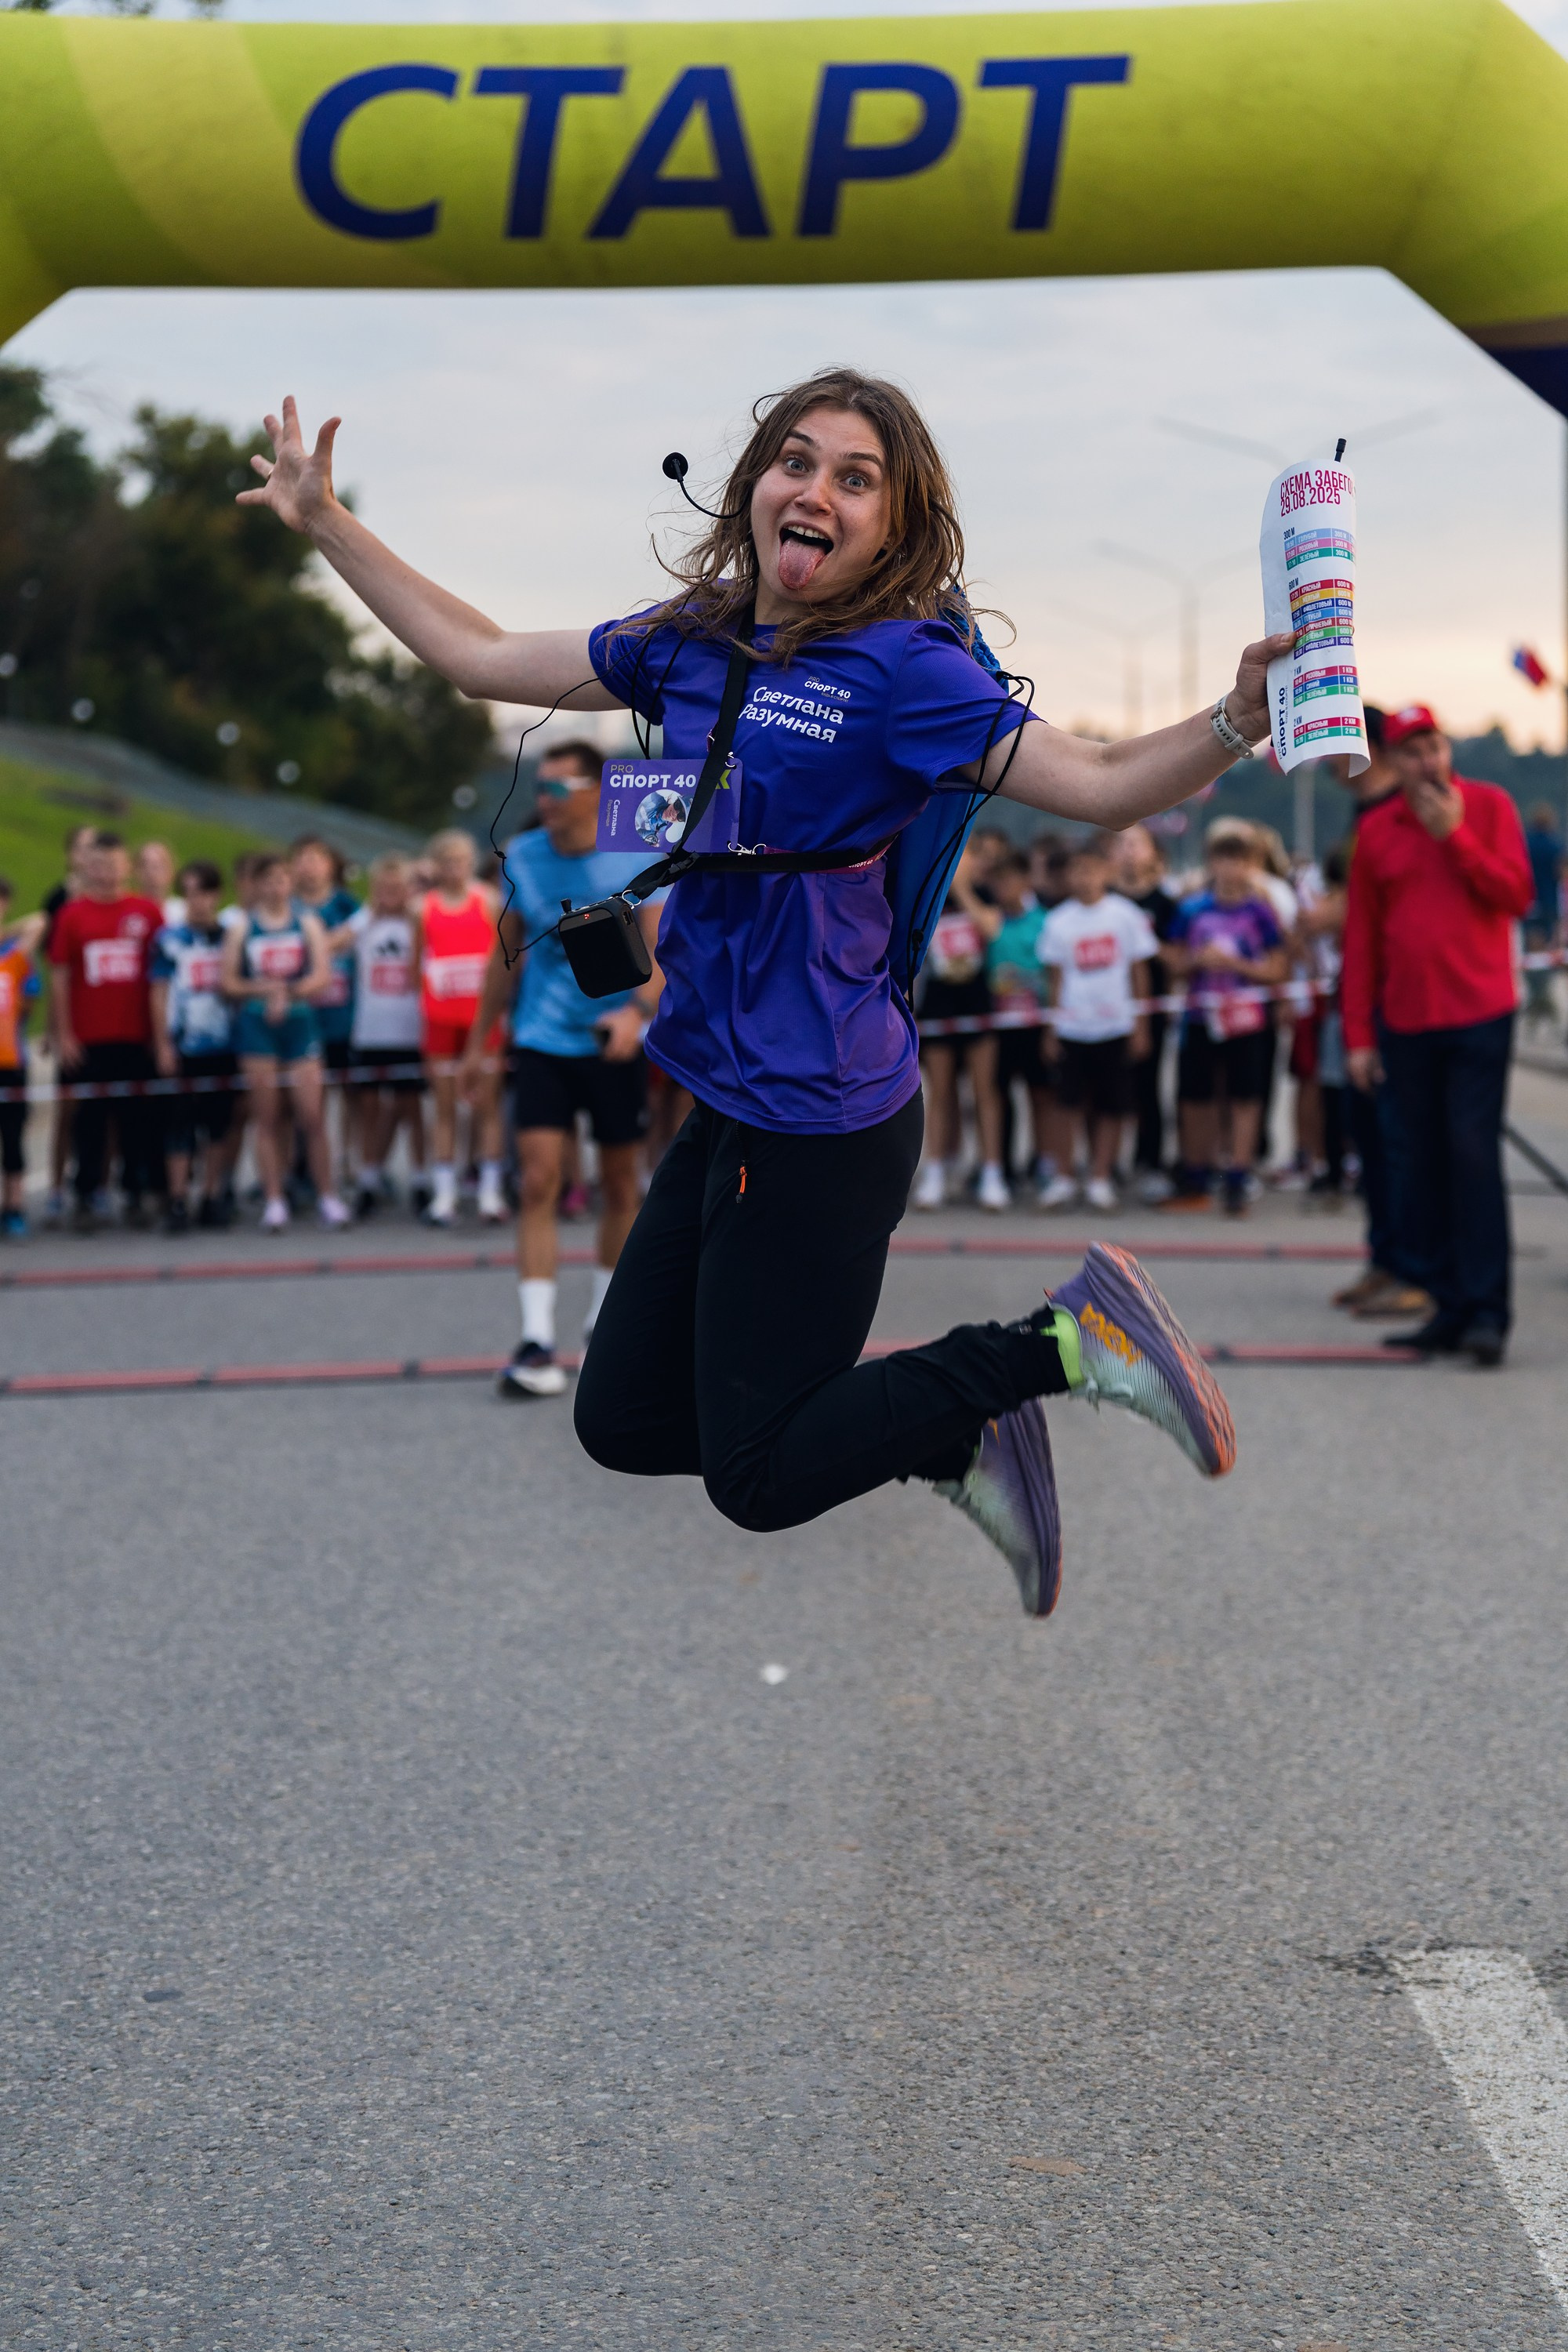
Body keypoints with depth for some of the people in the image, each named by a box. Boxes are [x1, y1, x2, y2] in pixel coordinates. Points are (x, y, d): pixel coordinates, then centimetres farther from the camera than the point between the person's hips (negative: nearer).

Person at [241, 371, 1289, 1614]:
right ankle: (956, 1437, 20)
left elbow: (1101, 783, -19)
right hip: (727, 1105, 8)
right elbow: (481, 657, 17)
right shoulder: (691, 644, 7)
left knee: (760, 1479, -2)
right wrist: (324, 521, 20)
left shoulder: (902, 667, -12)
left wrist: (1237, 718, -37)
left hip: (819, 1125, -8)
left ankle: (1067, 1337, 5)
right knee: (622, 1421, 16)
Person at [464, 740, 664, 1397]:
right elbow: (507, 952, 11)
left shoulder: (640, 859, -8)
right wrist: (478, 1040, 12)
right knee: (537, 1181, -12)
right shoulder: (522, 857, 1)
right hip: (542, 1041, 1)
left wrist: (638, 1010, -33)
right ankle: (536, 1341, -15)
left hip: (616, 1045, -1)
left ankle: (606, 1319, 28)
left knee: (620, 1184, 9)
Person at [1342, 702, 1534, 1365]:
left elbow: (1517, 895, -8)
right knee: (1427, 1167, 4)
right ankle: (1449, 1310, 10)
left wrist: (1455, 835, -14)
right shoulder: (1375, 831, 9)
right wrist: (1359, 1035, 7)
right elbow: (1361, 937, 10)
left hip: (1478, 1017, -4)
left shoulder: (1487, 806, 2)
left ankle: (1488, 1311, -9)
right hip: (1406, 1025, 4)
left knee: (1474, 1155, -11)